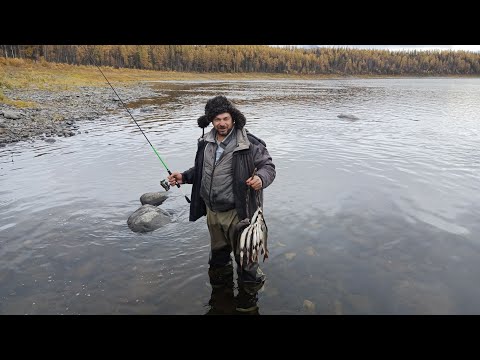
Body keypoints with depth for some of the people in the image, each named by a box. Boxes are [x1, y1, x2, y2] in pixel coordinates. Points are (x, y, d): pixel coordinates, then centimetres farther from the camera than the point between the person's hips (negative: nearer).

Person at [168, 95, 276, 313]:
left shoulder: (249, 144, -17)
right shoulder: (205, 142, 3)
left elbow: (268, 166, -11)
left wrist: (261, 178, -32)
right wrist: (184, 177, 3)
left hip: (237, 212, -6)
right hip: (212, 211, 6)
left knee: (243, 255, 8)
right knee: (217, 250, 27)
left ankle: (249, 293, 33)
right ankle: (220, 280, 54)